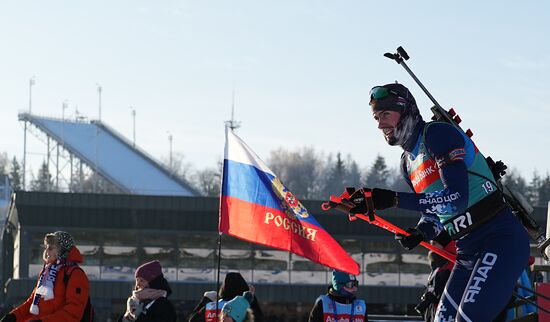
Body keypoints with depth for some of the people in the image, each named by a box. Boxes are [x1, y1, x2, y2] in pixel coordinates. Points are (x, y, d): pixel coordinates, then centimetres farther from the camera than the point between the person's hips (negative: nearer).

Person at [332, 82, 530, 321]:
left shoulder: (438, 133, -12)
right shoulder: (408, 162, 16)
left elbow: (457, 198, -23)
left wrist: (393, 199, -26)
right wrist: (421, 232, -2)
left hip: (501, 238, -10)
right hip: (467, 251, 10)